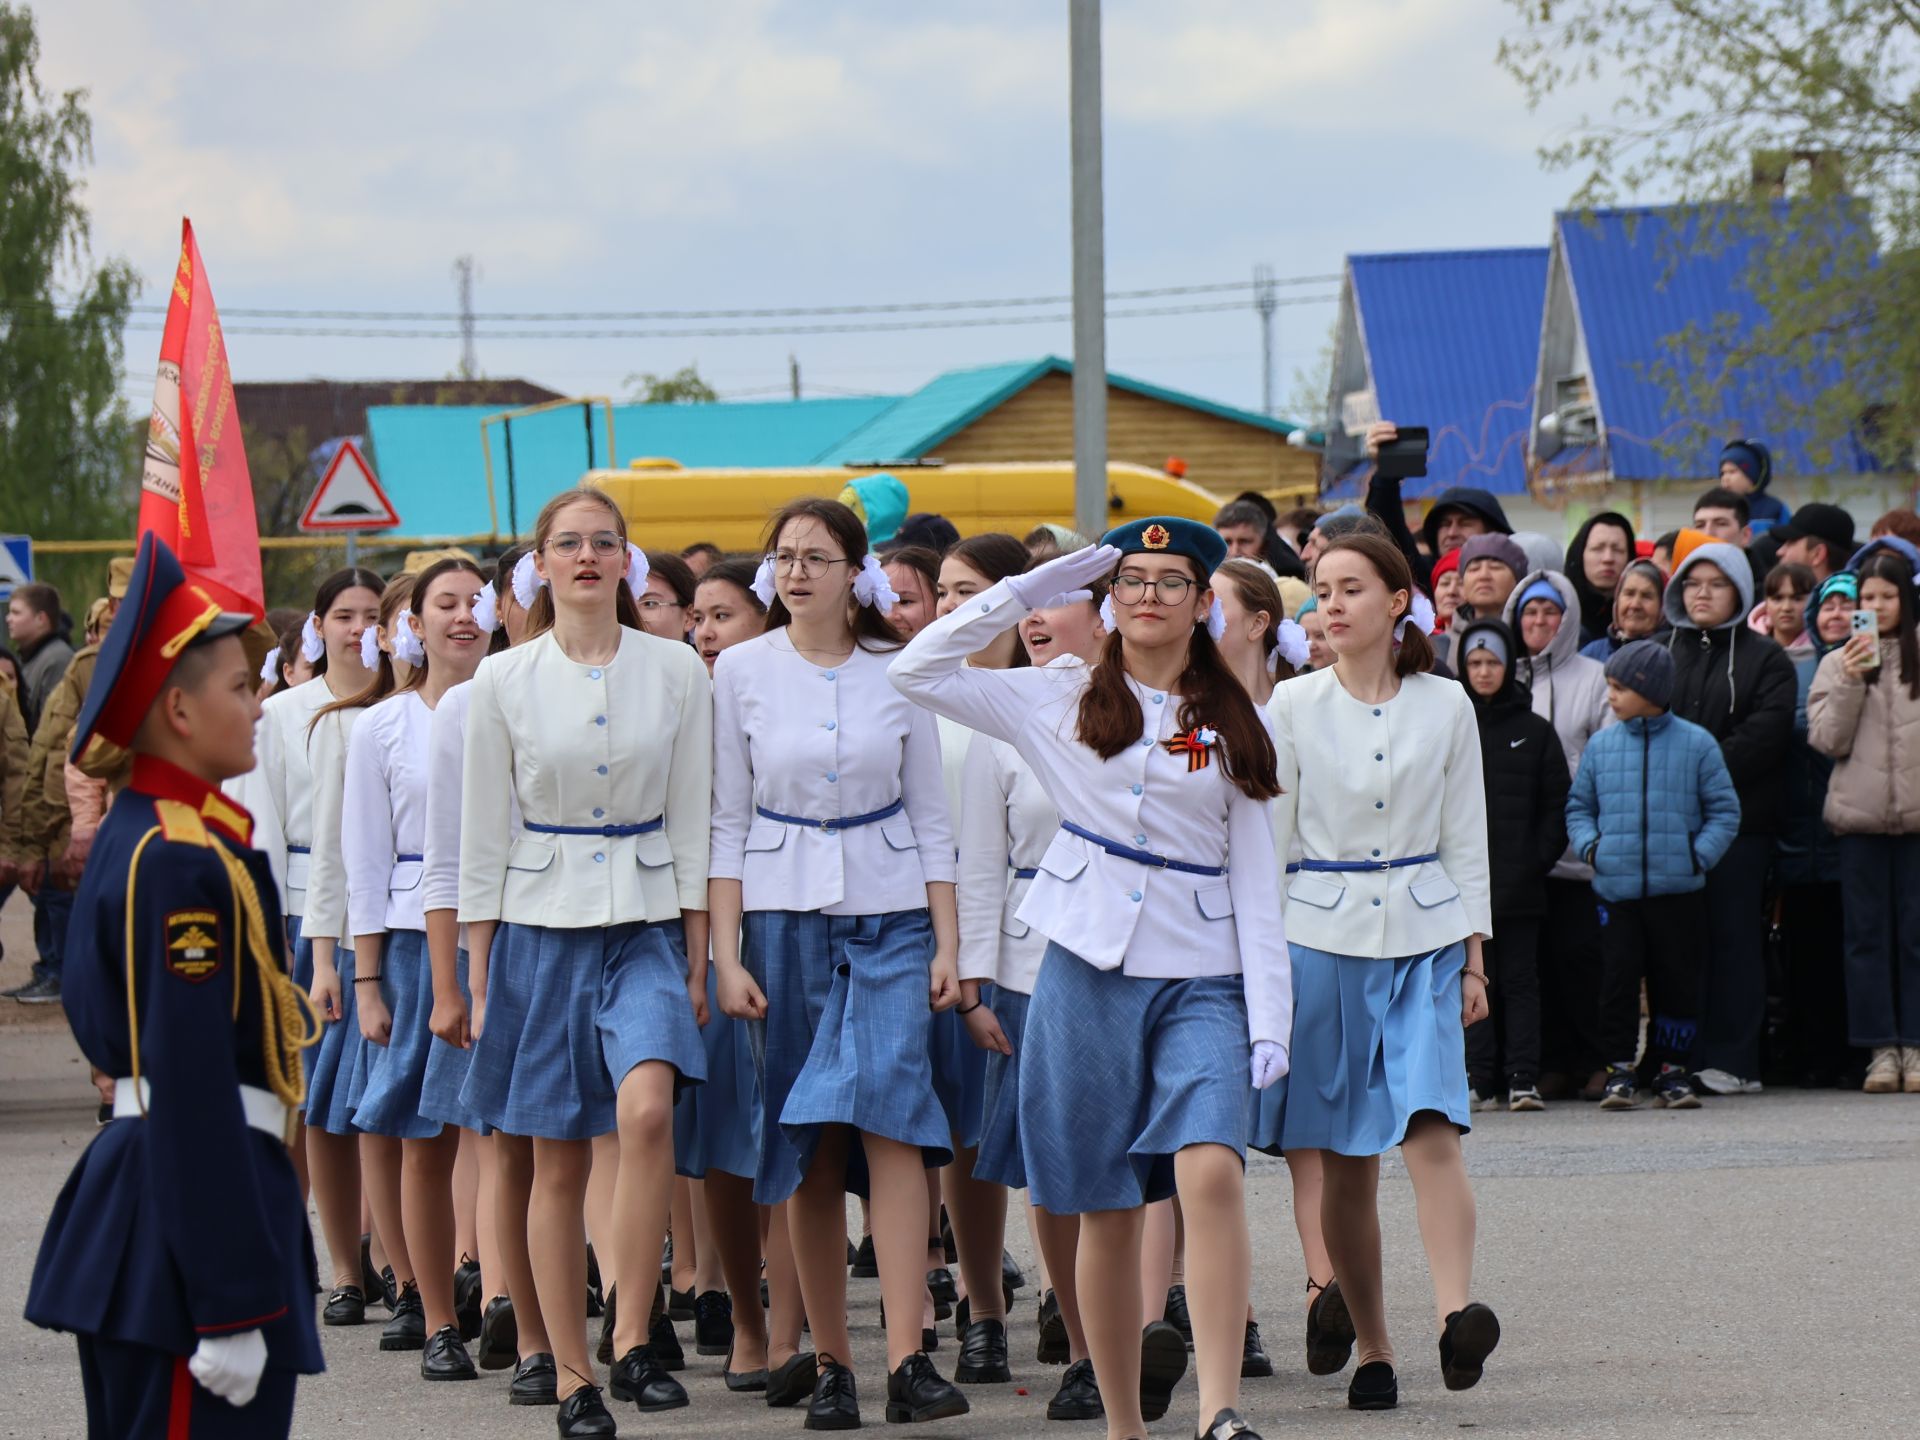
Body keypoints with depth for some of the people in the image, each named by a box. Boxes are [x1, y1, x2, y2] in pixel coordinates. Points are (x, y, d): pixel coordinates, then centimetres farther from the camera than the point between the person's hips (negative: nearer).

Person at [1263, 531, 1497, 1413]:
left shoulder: (1444, 707, 6)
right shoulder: (1293, 706, 3)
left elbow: (1466, 838, 10)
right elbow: (1268, 837, 6)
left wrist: (1474, 958, 6)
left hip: (1424, 938, 0)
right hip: (1323, 937, 0)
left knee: (1432, 1132, -18)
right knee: (1347, 1163, 2)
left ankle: (1455, 1317, -31)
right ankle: (1371, 1350, 10)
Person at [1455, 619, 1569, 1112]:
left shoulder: (1535, 732, 7)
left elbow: (1557, 804, 6)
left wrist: (1539, 859, -4)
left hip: (1519, 883, 0)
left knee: (1520, 980, 2)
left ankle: (1523, 1078, 1)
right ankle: (1479, 1080, 2)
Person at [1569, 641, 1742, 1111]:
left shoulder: (1695, 744, 0)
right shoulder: (1601, 745, 7)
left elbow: (1724, 810, 4)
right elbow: (1579, 806, 16)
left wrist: (1699, 854, -9)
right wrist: (1589, 846, -2)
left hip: (1677, 890, -1)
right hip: (1617, 889, 1)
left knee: (1677, 979, 5)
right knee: (1620, 975, -3)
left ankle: (1672, 1070, 15)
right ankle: (1619, 1068, 5)